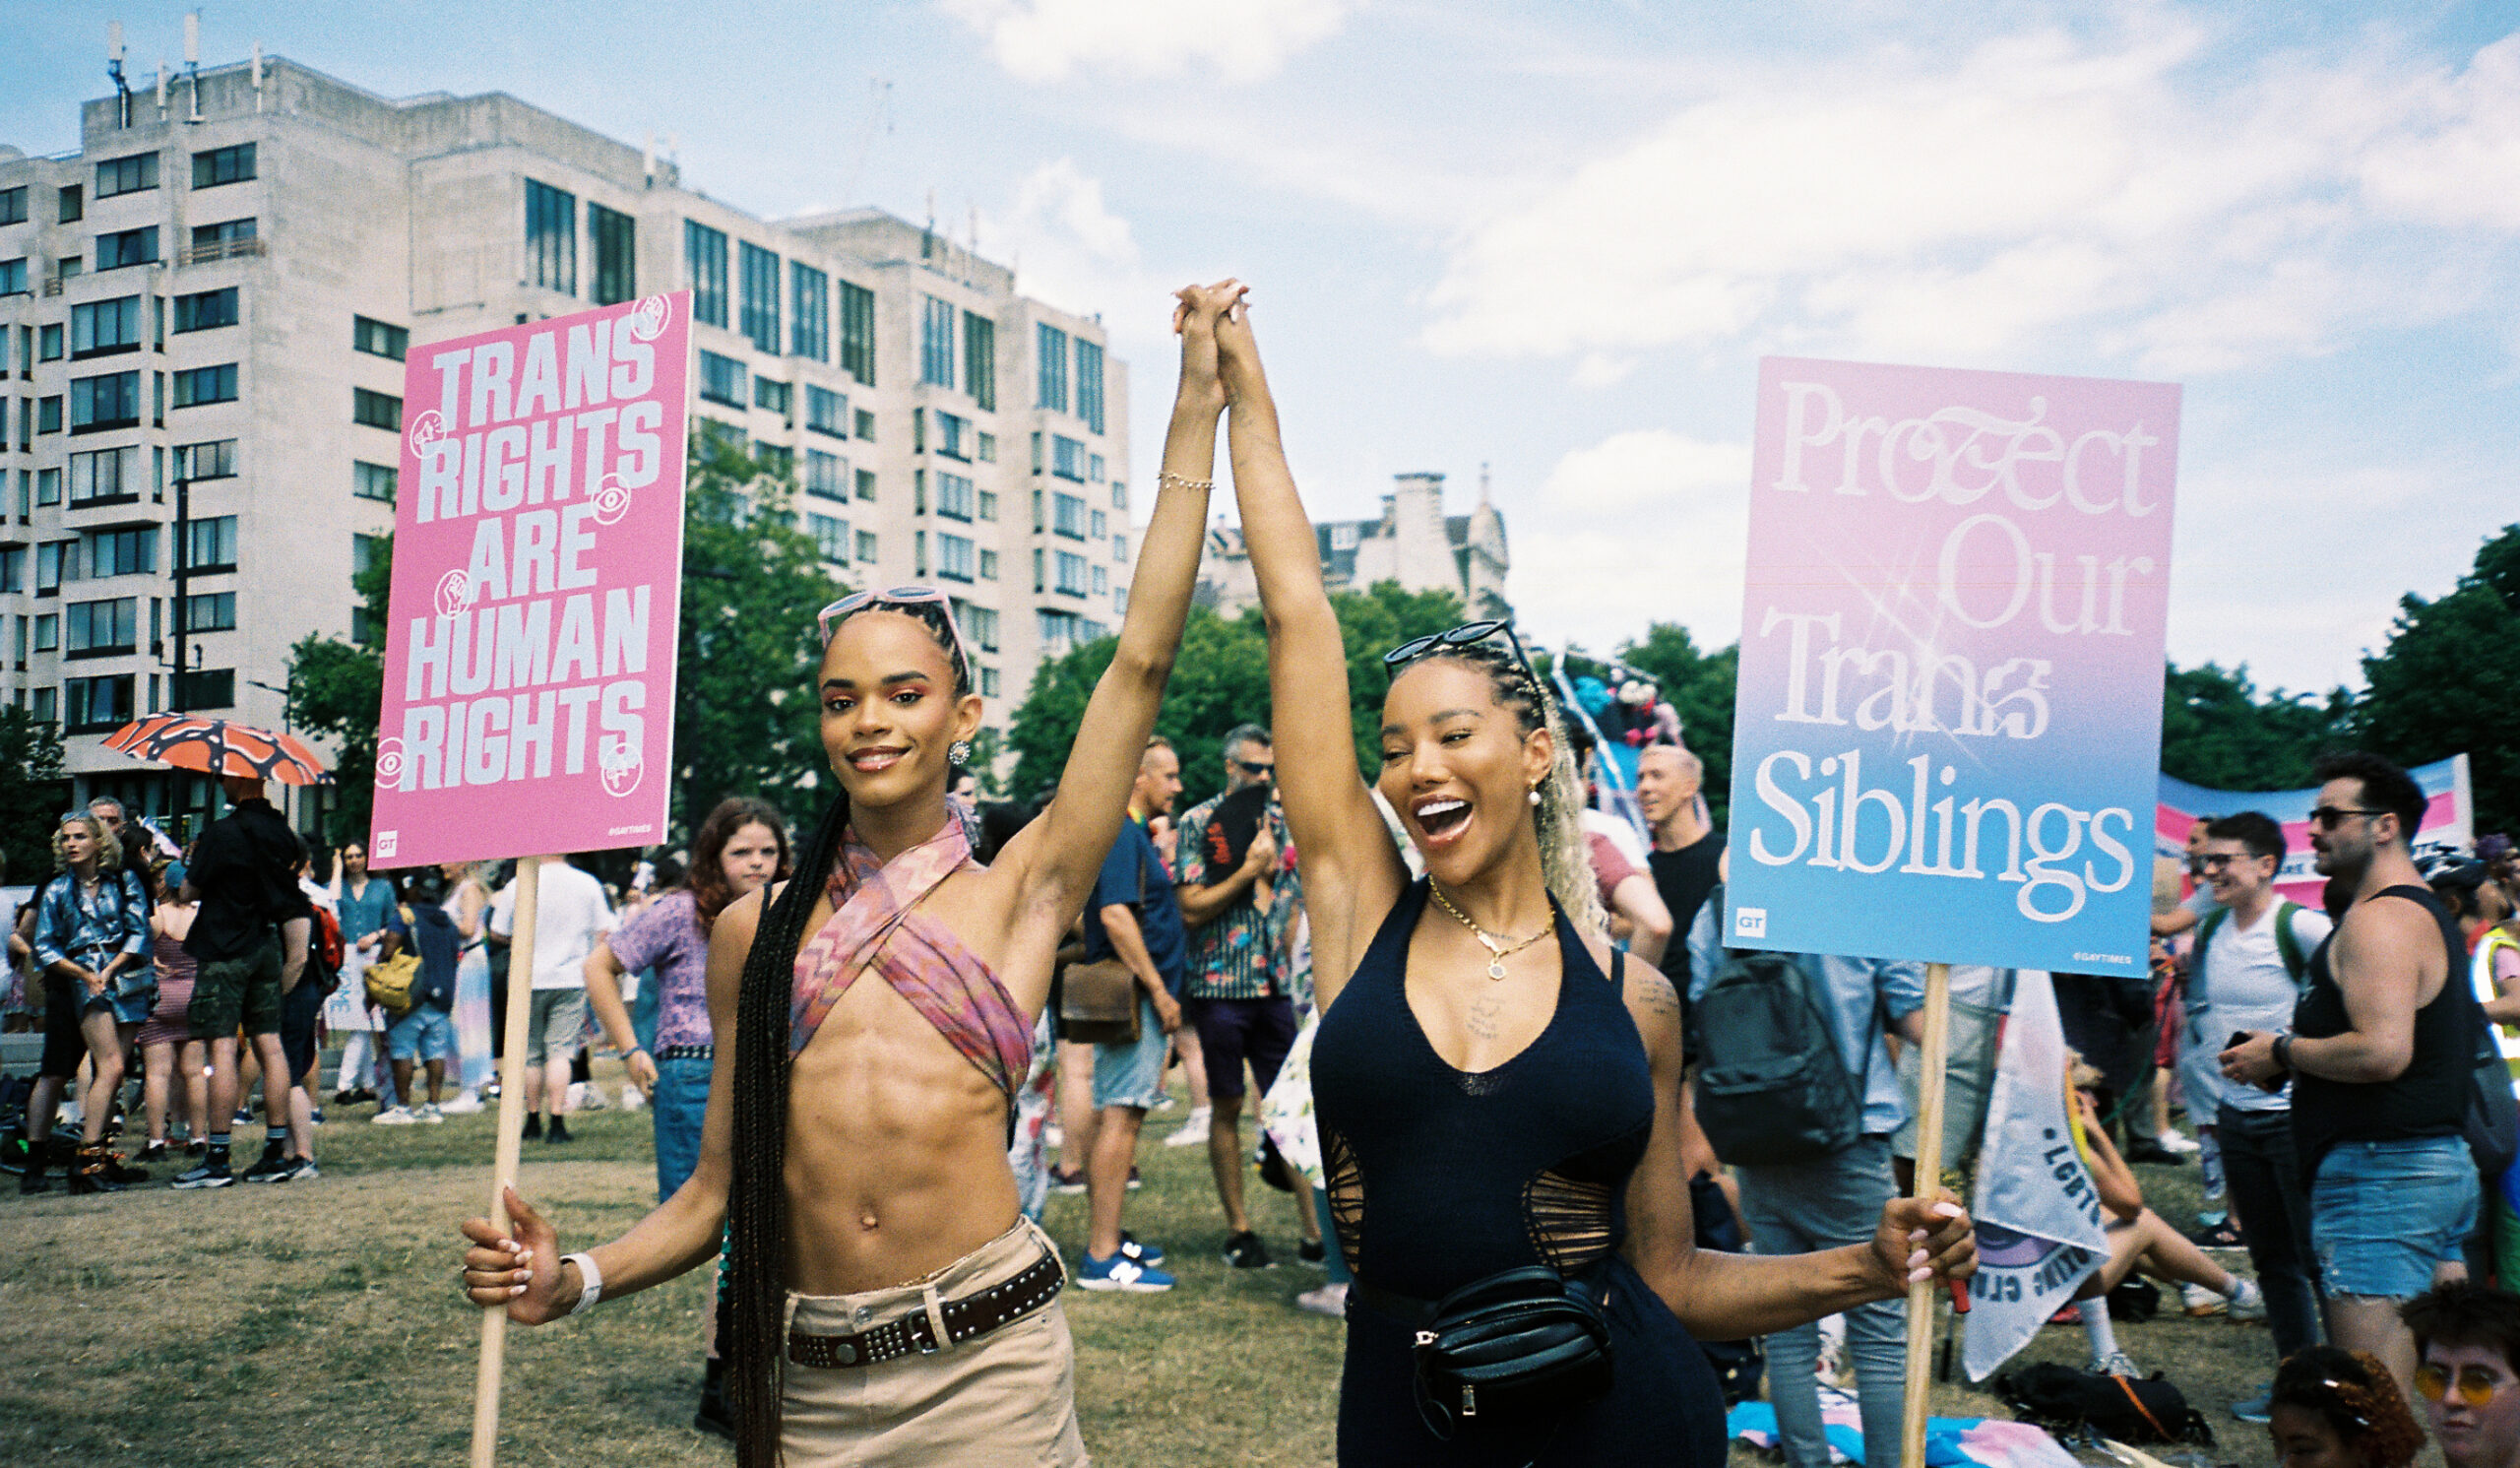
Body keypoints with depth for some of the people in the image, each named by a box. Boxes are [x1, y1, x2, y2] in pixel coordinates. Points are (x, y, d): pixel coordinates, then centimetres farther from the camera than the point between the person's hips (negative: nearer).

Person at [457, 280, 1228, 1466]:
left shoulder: (1017, 892, 1)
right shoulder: (755, 932, 8)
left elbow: (1141, 664, -5)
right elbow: (721, 1185, 12)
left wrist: (1199, 403, -5)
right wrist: (578, 1279, -5)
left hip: (984, 1368, -2)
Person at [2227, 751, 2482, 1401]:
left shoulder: (2377, 918, -14)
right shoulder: (2430, 914, 20)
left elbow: (2383, 1051, -25)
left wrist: (2283, 1053, -10)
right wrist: (2296, 1056, 18)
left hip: (2380, 1173, -11)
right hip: (2443, 1163, 11)